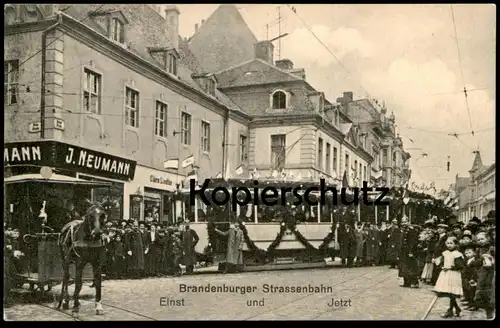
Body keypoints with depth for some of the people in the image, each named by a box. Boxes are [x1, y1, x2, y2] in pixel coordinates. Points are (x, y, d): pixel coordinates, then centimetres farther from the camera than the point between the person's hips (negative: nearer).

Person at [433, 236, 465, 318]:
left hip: (453, 275, -7)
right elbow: (440, 262, 16)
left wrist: (450, 267, -18)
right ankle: (457, 308, 25)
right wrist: (442, 267, -3)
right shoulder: (445, 253, 10)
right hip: (445, 274, 7)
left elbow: (460, 266, -15)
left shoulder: (457, 254, -11)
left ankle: (450, 311, 8)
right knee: (450, 295, 10)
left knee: (452, 294, -2)